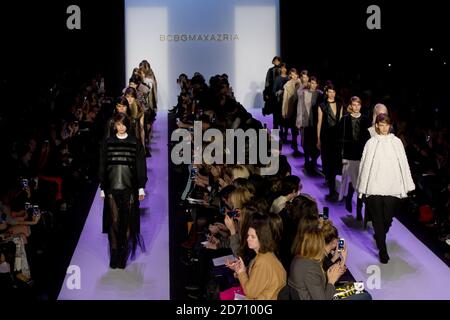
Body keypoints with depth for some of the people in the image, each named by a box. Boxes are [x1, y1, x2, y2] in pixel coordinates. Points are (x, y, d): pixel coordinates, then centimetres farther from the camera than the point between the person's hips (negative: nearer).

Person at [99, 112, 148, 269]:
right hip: (112, 187, 1)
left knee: (127, 220, 0)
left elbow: (141, 166, 4)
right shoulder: (108, 143, 7)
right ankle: (114, 254, 1)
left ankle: (124, 253, 8)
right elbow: (103, 166, 9)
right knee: (114, 220, -3)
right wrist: (102, 188, 6)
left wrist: (141, 187, 0)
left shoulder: (135, 143, 4)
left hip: (129, 187, -1)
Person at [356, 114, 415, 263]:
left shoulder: (396, 142, 5)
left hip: (392, 187, 1)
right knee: (378, 219, -2)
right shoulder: (371, 143, 2)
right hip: (374, 187, -1)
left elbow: (403, 164, 6)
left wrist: (407, 186, 2)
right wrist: (362, 188, 3)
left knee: (388, 218, 4)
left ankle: (379, 236, 34)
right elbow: (365, 165, 4)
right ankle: (383, 251, 2)